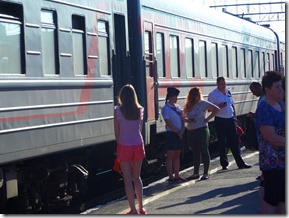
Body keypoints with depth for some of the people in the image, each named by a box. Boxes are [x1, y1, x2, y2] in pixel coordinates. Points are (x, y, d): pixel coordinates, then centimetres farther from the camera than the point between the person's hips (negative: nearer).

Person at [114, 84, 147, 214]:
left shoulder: (118, 110, -8)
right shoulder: (140, 110, 1)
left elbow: (117, 132, -2)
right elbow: (140, 129, 10)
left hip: (124, 146, -3)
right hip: (138, 145, 3)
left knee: (127, 179, 4)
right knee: (137, 177, 17)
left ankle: (133, 210, 4)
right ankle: (141, 208, 17)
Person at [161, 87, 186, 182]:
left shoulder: (178, 107, 12)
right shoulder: (166, 108, -10)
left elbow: (182, 120, 11)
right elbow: (168, 123, -14)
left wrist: (182, 131, -5)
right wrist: (177, 132, -11)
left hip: (179, 134, 7)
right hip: (171, 134, -7)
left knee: (177, 155, 10)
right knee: (170, 156, -3)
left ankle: (177, 175, 15)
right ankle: (171, 177, 0)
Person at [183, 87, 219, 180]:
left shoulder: (203, 103, -3)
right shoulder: (188, 106, 9)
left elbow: (216, 109, -6)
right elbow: (184, 118, 14)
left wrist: (208, 118, -10)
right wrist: (187, 120, -7)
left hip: (202, 130, -5)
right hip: (190, 132, 5)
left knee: (204, 151, -1)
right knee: (195, 153, 10)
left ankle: (206, 173, 4)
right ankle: (196, 173, 17)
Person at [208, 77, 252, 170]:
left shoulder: (228, 92, 12)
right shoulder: (213, 94, -5)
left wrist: (235, 117, 15)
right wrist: (219, 106, -21)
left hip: (230, 119, 5)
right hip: (220, 120, -5)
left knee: (234, 141, 5)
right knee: (222, 143, 2)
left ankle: (240, 163, 7)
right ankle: (224, 164, 10)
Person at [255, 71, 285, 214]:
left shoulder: (280, 105, 12)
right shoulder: (264, 109, -15)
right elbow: (271, 137, -22)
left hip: (283, 161, 9)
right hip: (272, 162, -8)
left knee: (282, 199, 13)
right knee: (271, 201, -3)